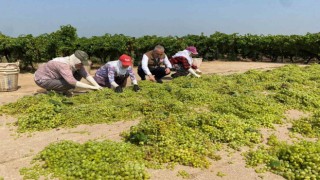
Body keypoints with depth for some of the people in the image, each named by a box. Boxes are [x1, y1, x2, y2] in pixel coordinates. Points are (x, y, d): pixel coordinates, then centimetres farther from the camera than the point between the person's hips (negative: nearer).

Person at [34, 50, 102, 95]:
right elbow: (73, 82, -43)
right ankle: (51, 90, -4)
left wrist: (97, 85, -33)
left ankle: (61, 89, 3)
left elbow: (86, 75, -19)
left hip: (54, 77, 8)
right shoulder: (63, 65, -36)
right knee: (71, 84, -28)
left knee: (79, 74, -5)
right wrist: (92, 87, -42)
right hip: (42, 80, -8)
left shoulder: (76, 63, -11)